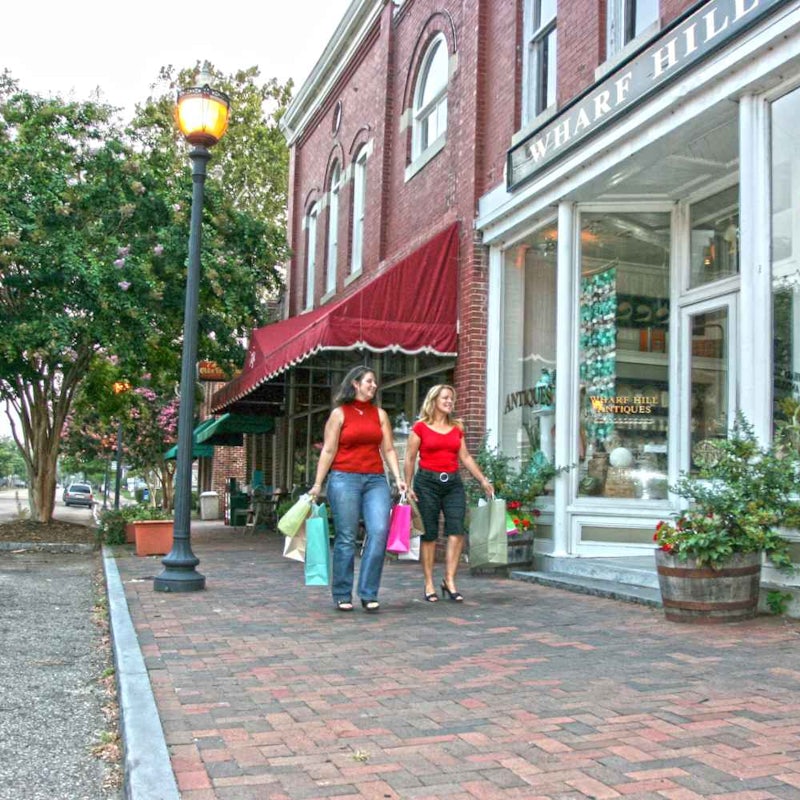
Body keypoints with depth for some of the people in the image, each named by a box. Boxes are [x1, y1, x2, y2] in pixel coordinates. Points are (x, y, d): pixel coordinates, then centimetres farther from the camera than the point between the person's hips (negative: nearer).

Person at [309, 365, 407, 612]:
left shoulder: (380, 414, 14)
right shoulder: (339, 414, 4)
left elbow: (388, 449, 12)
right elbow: (328, 451, 2)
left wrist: (398, 477, 1)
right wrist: (317, 484, -2)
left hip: (375, 480, 3)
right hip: (345, 479, -3)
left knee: (379, 531, -12)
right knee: (346, 538, -1)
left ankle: (368, 593, -4)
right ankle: (342, 595, 11)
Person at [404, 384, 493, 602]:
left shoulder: (457, 428, 14)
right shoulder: (420, 427, 1)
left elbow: (466, 457, 16)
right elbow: (410, 458, 1)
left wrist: (483, 480, 12)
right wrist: (407, 486, -5)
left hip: (453, 482, 4)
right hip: (427, 481, -4)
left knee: (456, 530, -9)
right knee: (429, 534, -1)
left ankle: (450, 581, -3)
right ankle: (429, 584, 7)